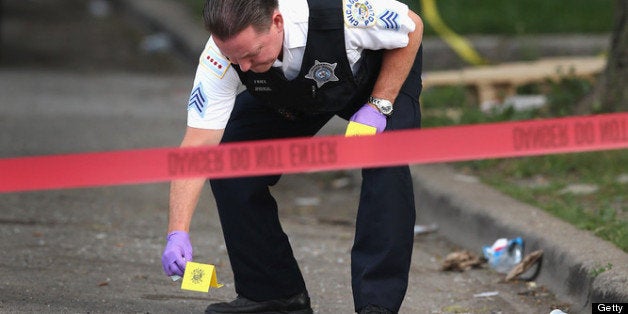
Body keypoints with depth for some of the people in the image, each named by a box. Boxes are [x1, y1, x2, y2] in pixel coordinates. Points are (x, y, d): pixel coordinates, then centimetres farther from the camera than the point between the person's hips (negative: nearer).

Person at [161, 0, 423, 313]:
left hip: (382, 76, -3)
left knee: (386, 164, -29)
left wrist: (378, 106, -29)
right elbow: (198, 145, -34)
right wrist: (178, 234, -43)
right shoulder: (222, 55, -34)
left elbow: (412, 29, -23)